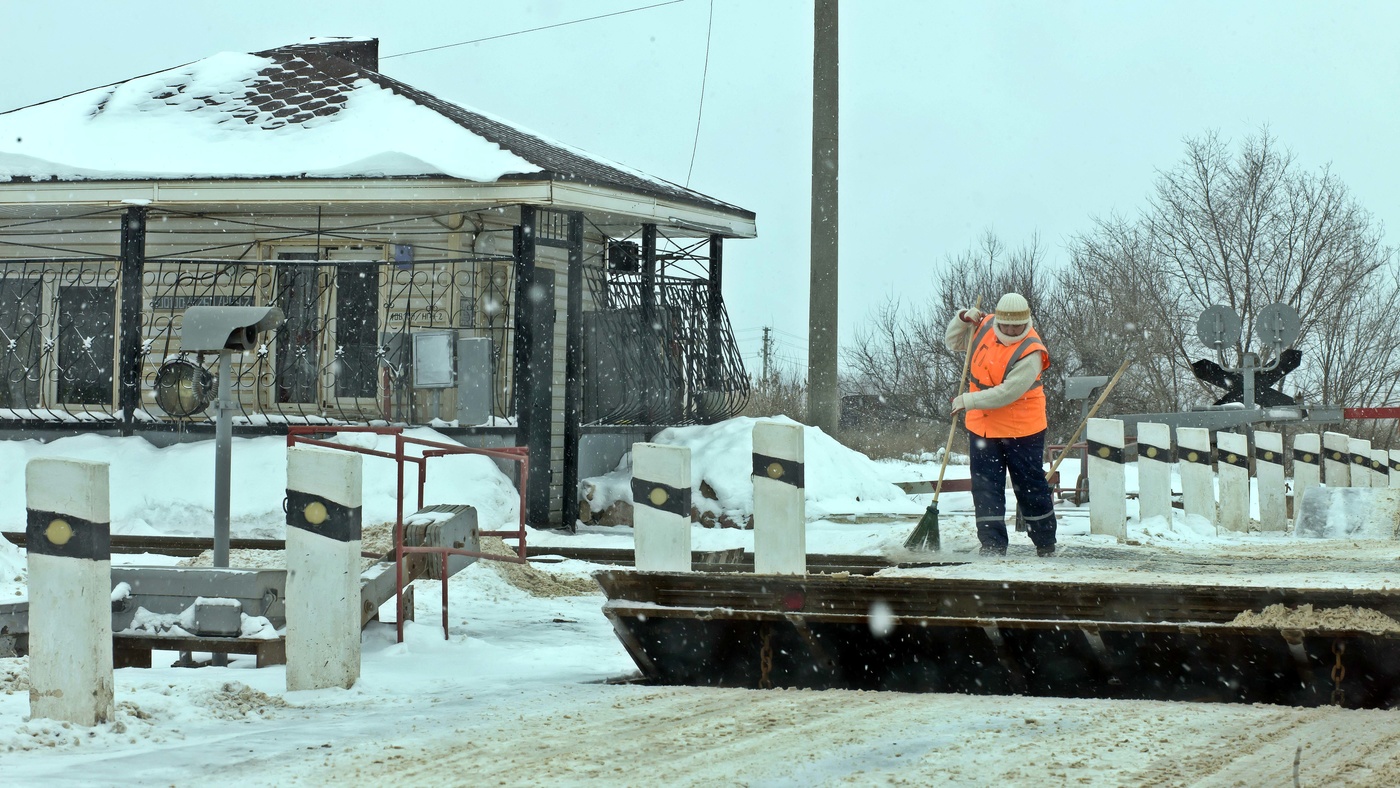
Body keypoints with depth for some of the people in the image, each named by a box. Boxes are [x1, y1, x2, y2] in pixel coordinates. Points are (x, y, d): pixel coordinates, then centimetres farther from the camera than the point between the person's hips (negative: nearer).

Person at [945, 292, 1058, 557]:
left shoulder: (1030, 352, -21)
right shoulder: (984, 328, -1)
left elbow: (1007, 393, -27)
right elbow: (953, 343, 16)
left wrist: (968, 401, -23)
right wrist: (963, 319, -3)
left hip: (1022, 431, -5)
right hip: (982, 427, 5)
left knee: (1030, 487, 8)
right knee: (986, 488, 1)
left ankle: (1046, 544, 24)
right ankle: (993, 545, 3)